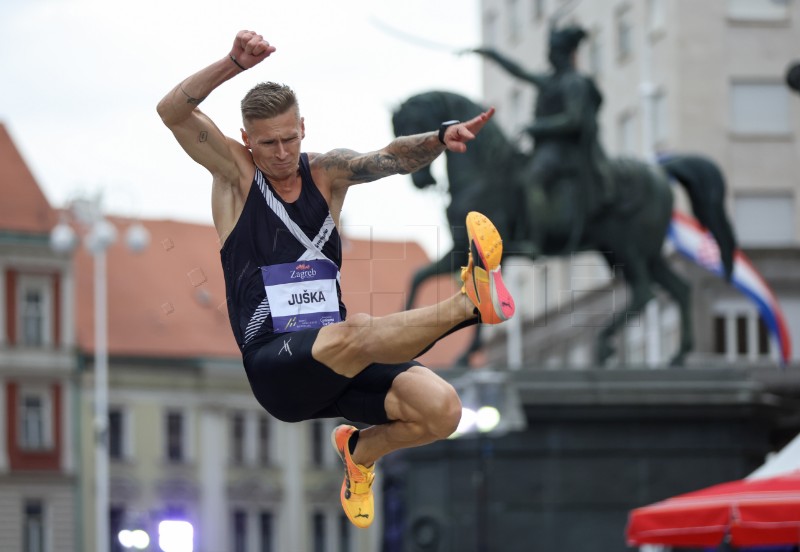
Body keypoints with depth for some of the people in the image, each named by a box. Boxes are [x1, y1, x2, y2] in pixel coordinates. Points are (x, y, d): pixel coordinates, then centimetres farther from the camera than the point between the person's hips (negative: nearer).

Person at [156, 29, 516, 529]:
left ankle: (361, 450, 13)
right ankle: (469, 304, -49)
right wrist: (236, 63, -25)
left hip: (335, 363, 5)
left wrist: (440, 139, -27)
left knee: (442, 409, -16)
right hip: (273, 365, -5)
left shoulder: (327, 173, 12)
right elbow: (173, 111, -11)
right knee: (356, 334, -38)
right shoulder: (235, 173, 4)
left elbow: (389, 159, -7)